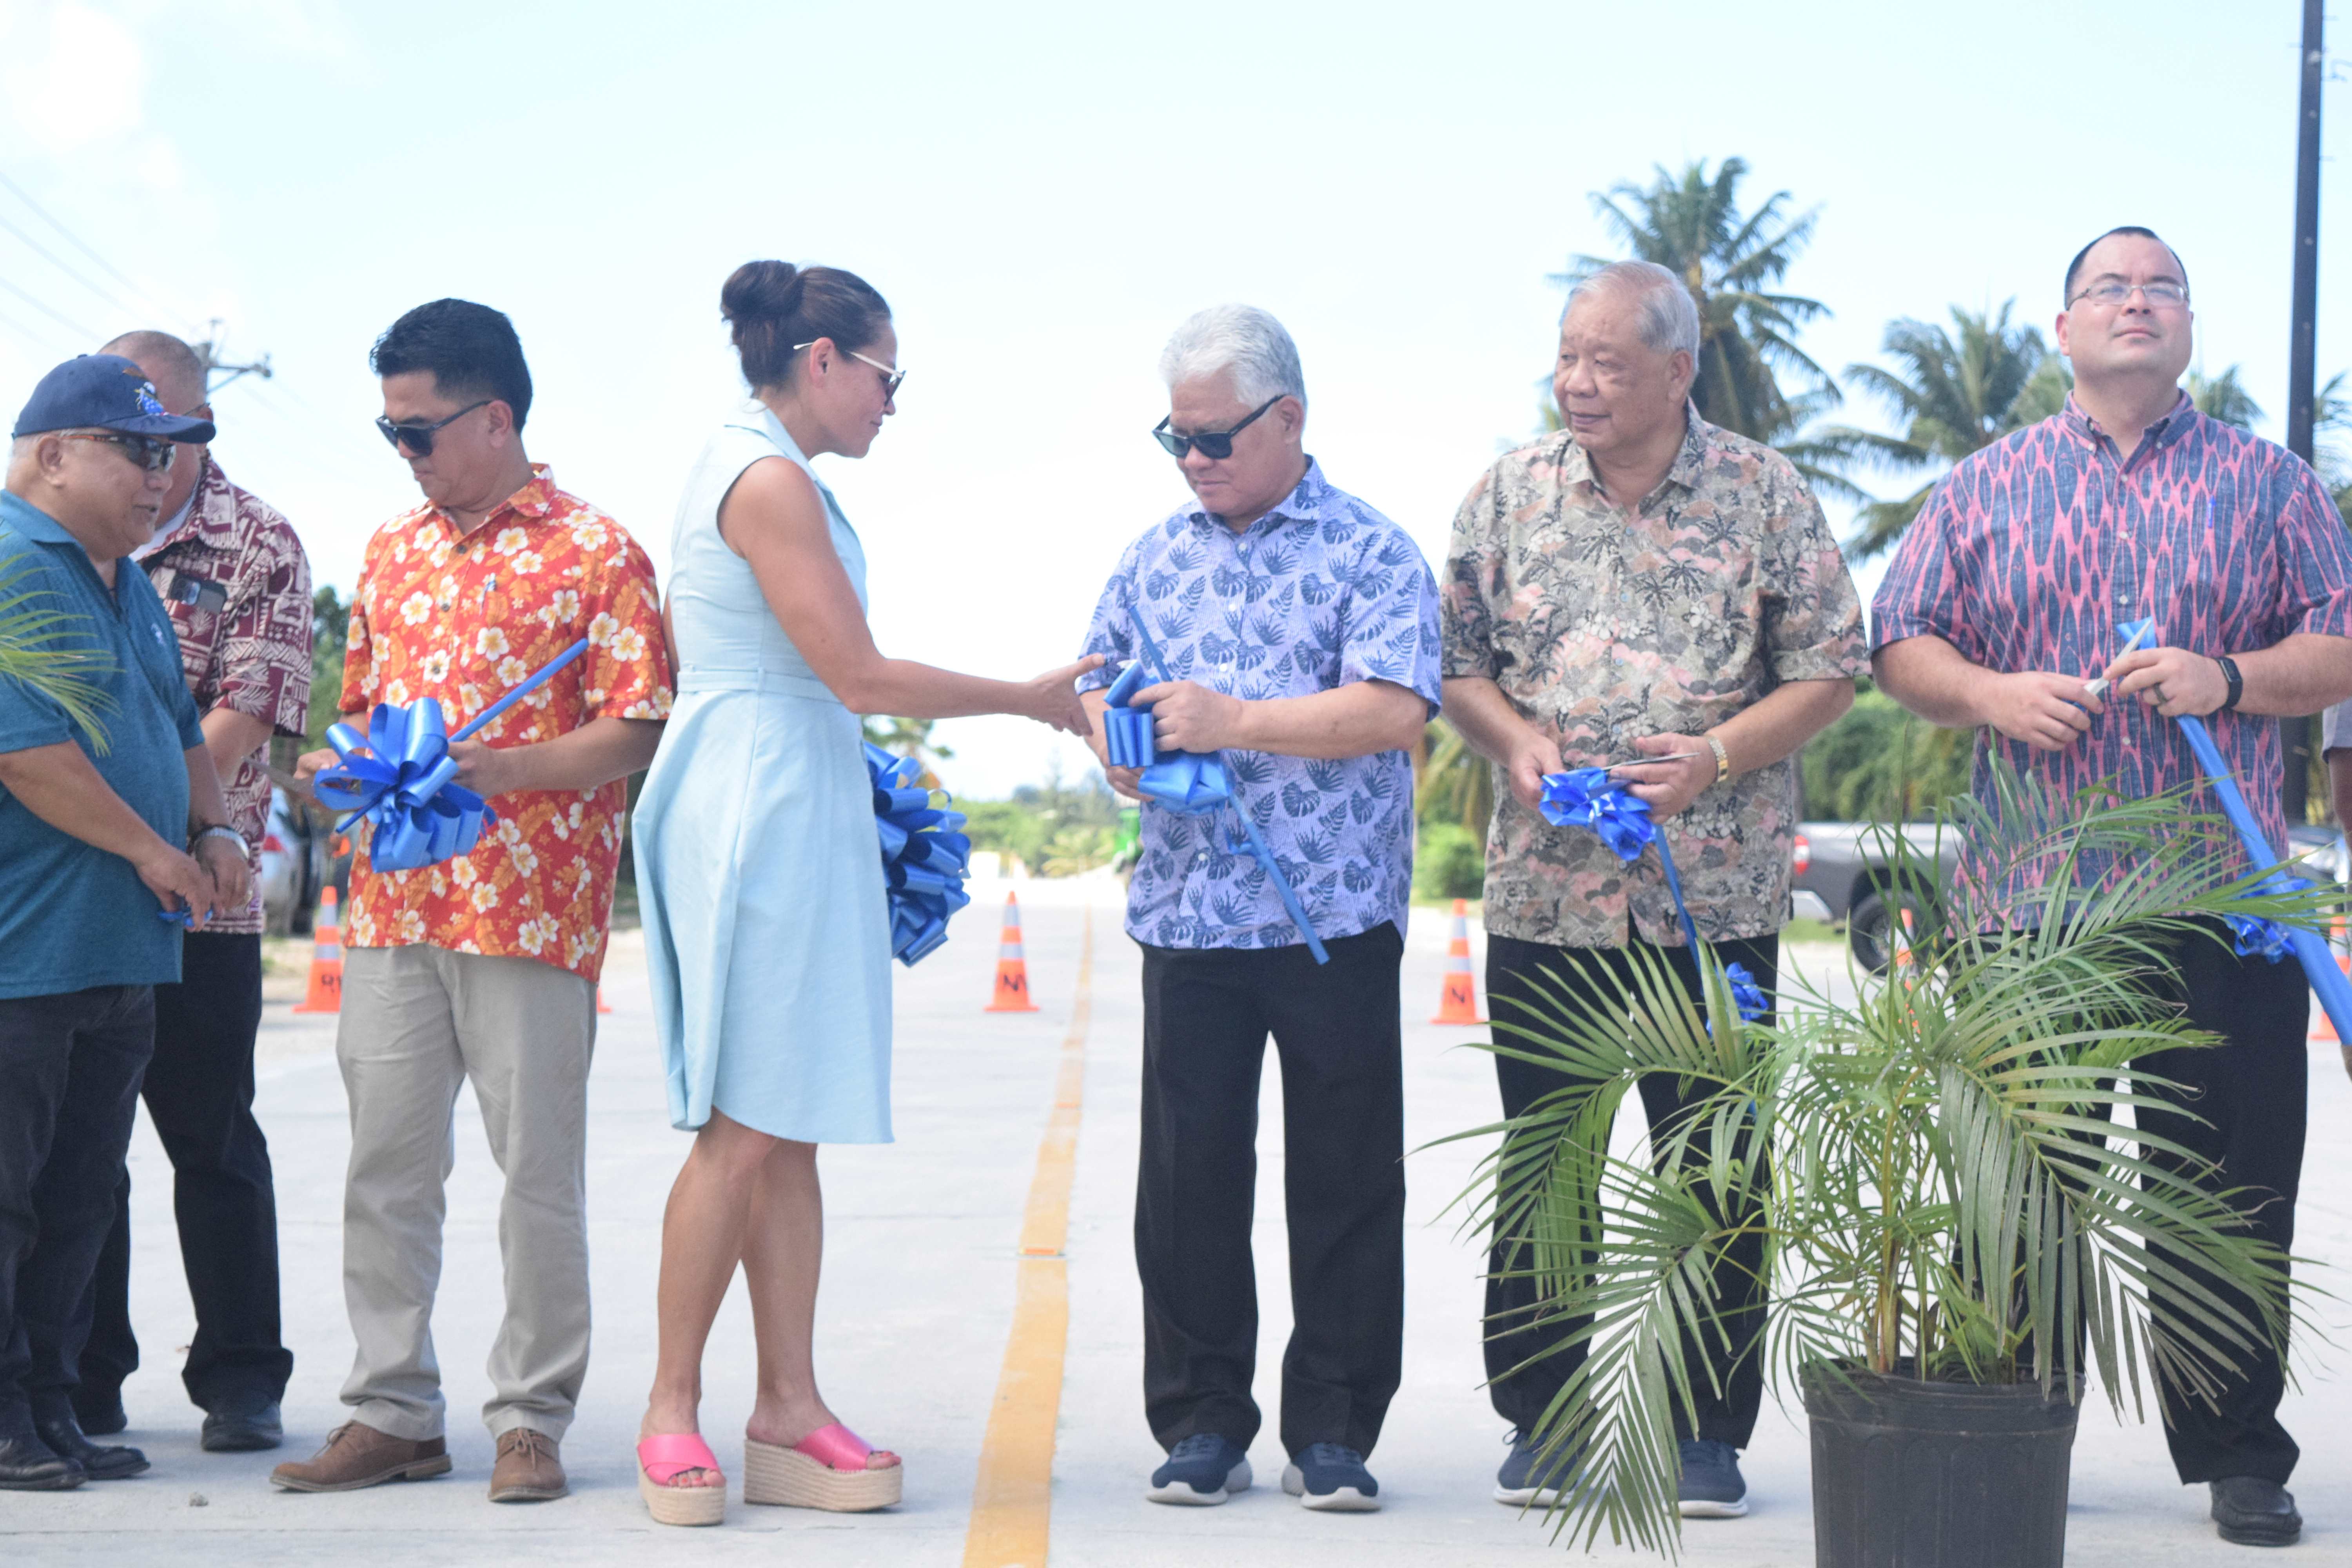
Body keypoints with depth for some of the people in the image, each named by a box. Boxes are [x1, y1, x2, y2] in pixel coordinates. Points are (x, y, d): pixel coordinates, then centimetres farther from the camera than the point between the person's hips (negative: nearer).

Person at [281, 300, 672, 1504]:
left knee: (539, 1168, 0)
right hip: (392, 899, 6)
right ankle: (392, 1412, 13)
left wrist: (496, 770, -20)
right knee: (385, 1165, 6)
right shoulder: (393, 550, 16)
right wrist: (343, 765, 2)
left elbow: (637, 731, -8)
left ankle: (530, 1419, 9)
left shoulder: (596, 553, -3)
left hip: (531, 905, -5)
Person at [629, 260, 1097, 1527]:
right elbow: (860, 675, -14)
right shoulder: (771, 480, -12)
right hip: (762, 810, -10)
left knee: (788, 1132, 7)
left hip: (797, 808, 10)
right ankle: (672, 1410, 0)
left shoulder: (747, 467, 19)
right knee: (744, 1128, -7)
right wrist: (1032, 699, -5)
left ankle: (787, 1410, 8)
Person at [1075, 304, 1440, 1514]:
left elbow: (1394, 709, -14)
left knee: (1344, 1182, 3)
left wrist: (1234, 720, -20)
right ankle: (1201, 1424, 15)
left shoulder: (1370, 552, -3)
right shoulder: (1156, 558, 13)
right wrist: (1113, 738, -5)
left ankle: (1332, 1432, 12)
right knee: (1187, 1176, 5)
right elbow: (1098, 677, 19)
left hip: (1335, 916, -4)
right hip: (1187, 914, 4)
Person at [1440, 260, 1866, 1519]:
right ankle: (1543, 1422, 18)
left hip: (1717, 896, -2)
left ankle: (1707, 1431, 13)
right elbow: (1456, 660, 10)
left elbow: (1830, 669, 1)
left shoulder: (1765, 497, 1)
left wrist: (1716, 759, -13)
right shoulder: (1508, 496, 6)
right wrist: (1518, 747, -9)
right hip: (1544, 890, 2)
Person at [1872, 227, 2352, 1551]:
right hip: (2022, 896, 1)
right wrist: (1990, 695, -11)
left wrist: (2229, 678, -13)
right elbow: (1900, 644, 9)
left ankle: (2239, 1457, 11)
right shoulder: (1986, 488, 12)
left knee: (2231, 1192, 1)